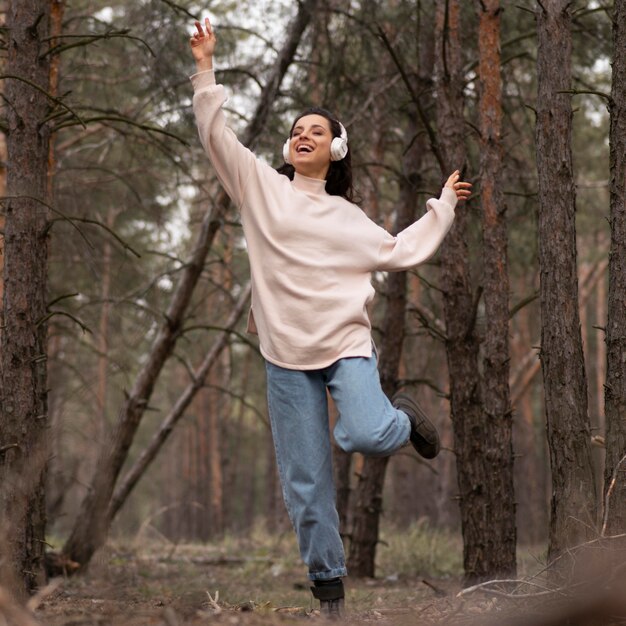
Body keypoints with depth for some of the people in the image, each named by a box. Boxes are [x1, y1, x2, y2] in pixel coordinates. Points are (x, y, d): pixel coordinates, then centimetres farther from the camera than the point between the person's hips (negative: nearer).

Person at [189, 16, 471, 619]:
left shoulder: (346, 214, 15)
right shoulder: (261, 186, 8)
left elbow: (398, 251, 24)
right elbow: (215, 134, 1)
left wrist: (442, 208, 26)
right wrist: (205, 70, -5)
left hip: (346, 342, 0)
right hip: (286, 353, 0)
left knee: (366, 435, -28)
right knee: (305, 479, 1)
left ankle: (403, 417, 10)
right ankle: (327, 580, 17)